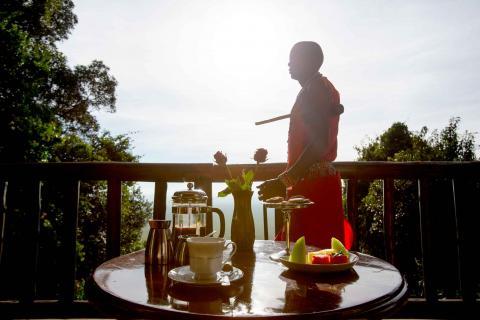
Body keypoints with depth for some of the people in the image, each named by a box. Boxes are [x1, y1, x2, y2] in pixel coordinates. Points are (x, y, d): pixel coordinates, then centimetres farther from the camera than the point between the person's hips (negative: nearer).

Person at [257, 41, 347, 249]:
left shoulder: (312, 90, -12)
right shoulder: (324, 87, 19)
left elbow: (318, 144, -23)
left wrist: (283, 181, -27)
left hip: (312, 184, -10)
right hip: (322, 180, 10)